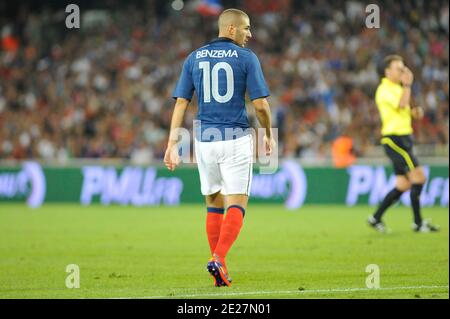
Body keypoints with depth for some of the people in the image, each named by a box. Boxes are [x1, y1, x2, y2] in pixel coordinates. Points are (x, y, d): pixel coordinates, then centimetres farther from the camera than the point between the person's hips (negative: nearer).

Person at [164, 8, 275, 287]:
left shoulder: (194, 58, 8)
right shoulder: (246, 58, -2)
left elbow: (181, 103, 4)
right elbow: (260, 104, -5)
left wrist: (173, 143, 4)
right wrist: (269, 135, 11)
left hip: (204, 140, 4)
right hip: (236, 139, -4)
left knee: (214, 204, 15)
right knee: (237, 203, -1)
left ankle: (218, 265, 13)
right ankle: (219, 260, -18)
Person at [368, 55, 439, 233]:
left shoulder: (397, 88, 19)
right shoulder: (385, 89, -12)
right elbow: (401, 105, -28)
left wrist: (414, 112, 8)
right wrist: (407, 85, -19)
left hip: (404, 138, 10)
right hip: (394, 139, -10)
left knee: (403, 185, 8)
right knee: (419, 177, -13)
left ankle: (376, 218, 14)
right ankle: (418, 223, -8)